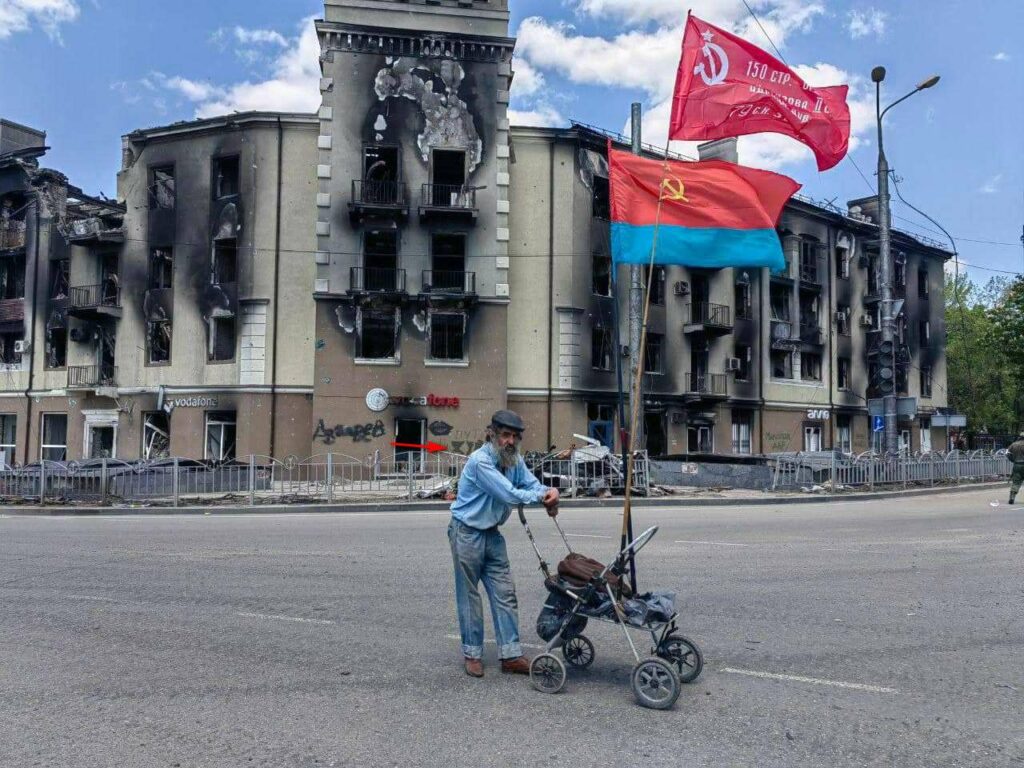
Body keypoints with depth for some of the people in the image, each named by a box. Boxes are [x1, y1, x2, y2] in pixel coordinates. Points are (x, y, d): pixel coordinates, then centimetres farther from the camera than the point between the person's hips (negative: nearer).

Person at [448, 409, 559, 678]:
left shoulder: (514, 460, 2)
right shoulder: (480, 460, -23)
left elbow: (532, 483, -2)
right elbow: (508, 494, -27)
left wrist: (548, 494, -24)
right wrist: (541, 496, -17)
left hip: (492, 533, 7)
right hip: (467, 533, -7)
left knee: (505, 594, 4)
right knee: (469, 594, 4)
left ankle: (511, 655, 9)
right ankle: (472, 653, 17)